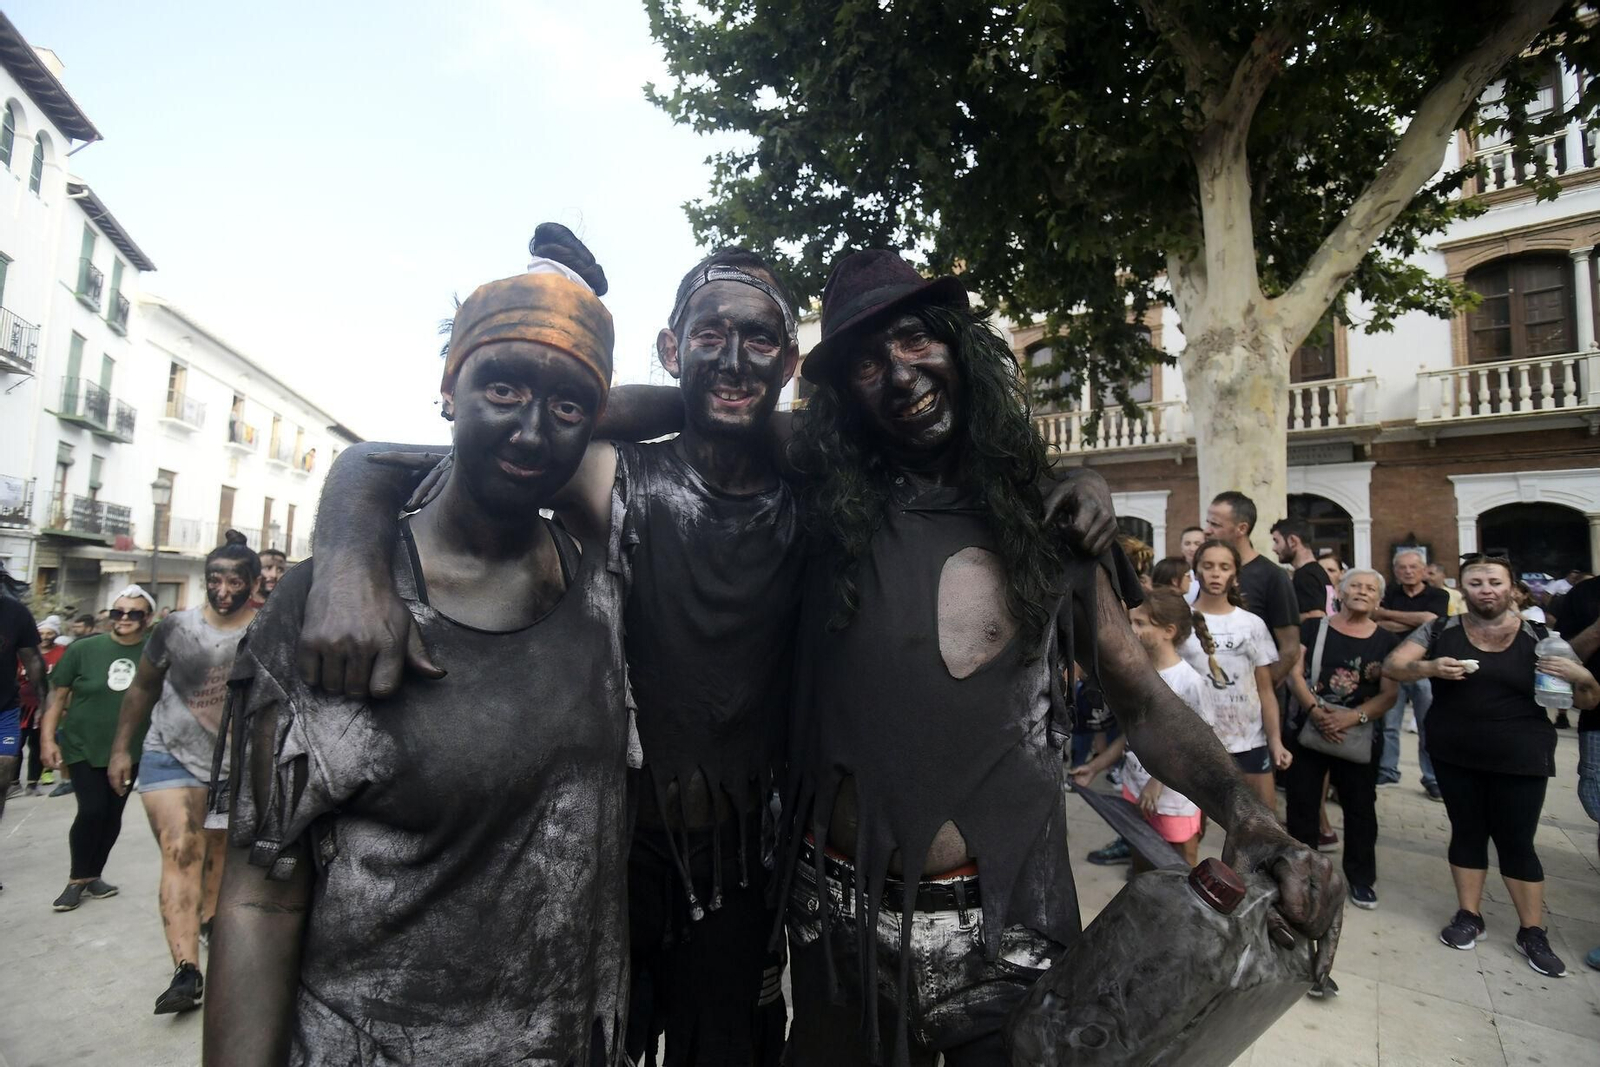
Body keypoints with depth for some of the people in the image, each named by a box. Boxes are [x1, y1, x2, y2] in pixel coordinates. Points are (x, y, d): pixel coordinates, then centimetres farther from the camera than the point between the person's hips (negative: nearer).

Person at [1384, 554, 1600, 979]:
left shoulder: (1539, 637, -2)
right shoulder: (1441, 631, -2)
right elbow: (1391, 667, -6)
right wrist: (1430, 667, -25)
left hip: (1521, 759, -1)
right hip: (1455, 757, 1)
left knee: (1517, 842, 5)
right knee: (1467, 832, 11)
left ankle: (1532, 932, 21)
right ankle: (1469, 916, 24)